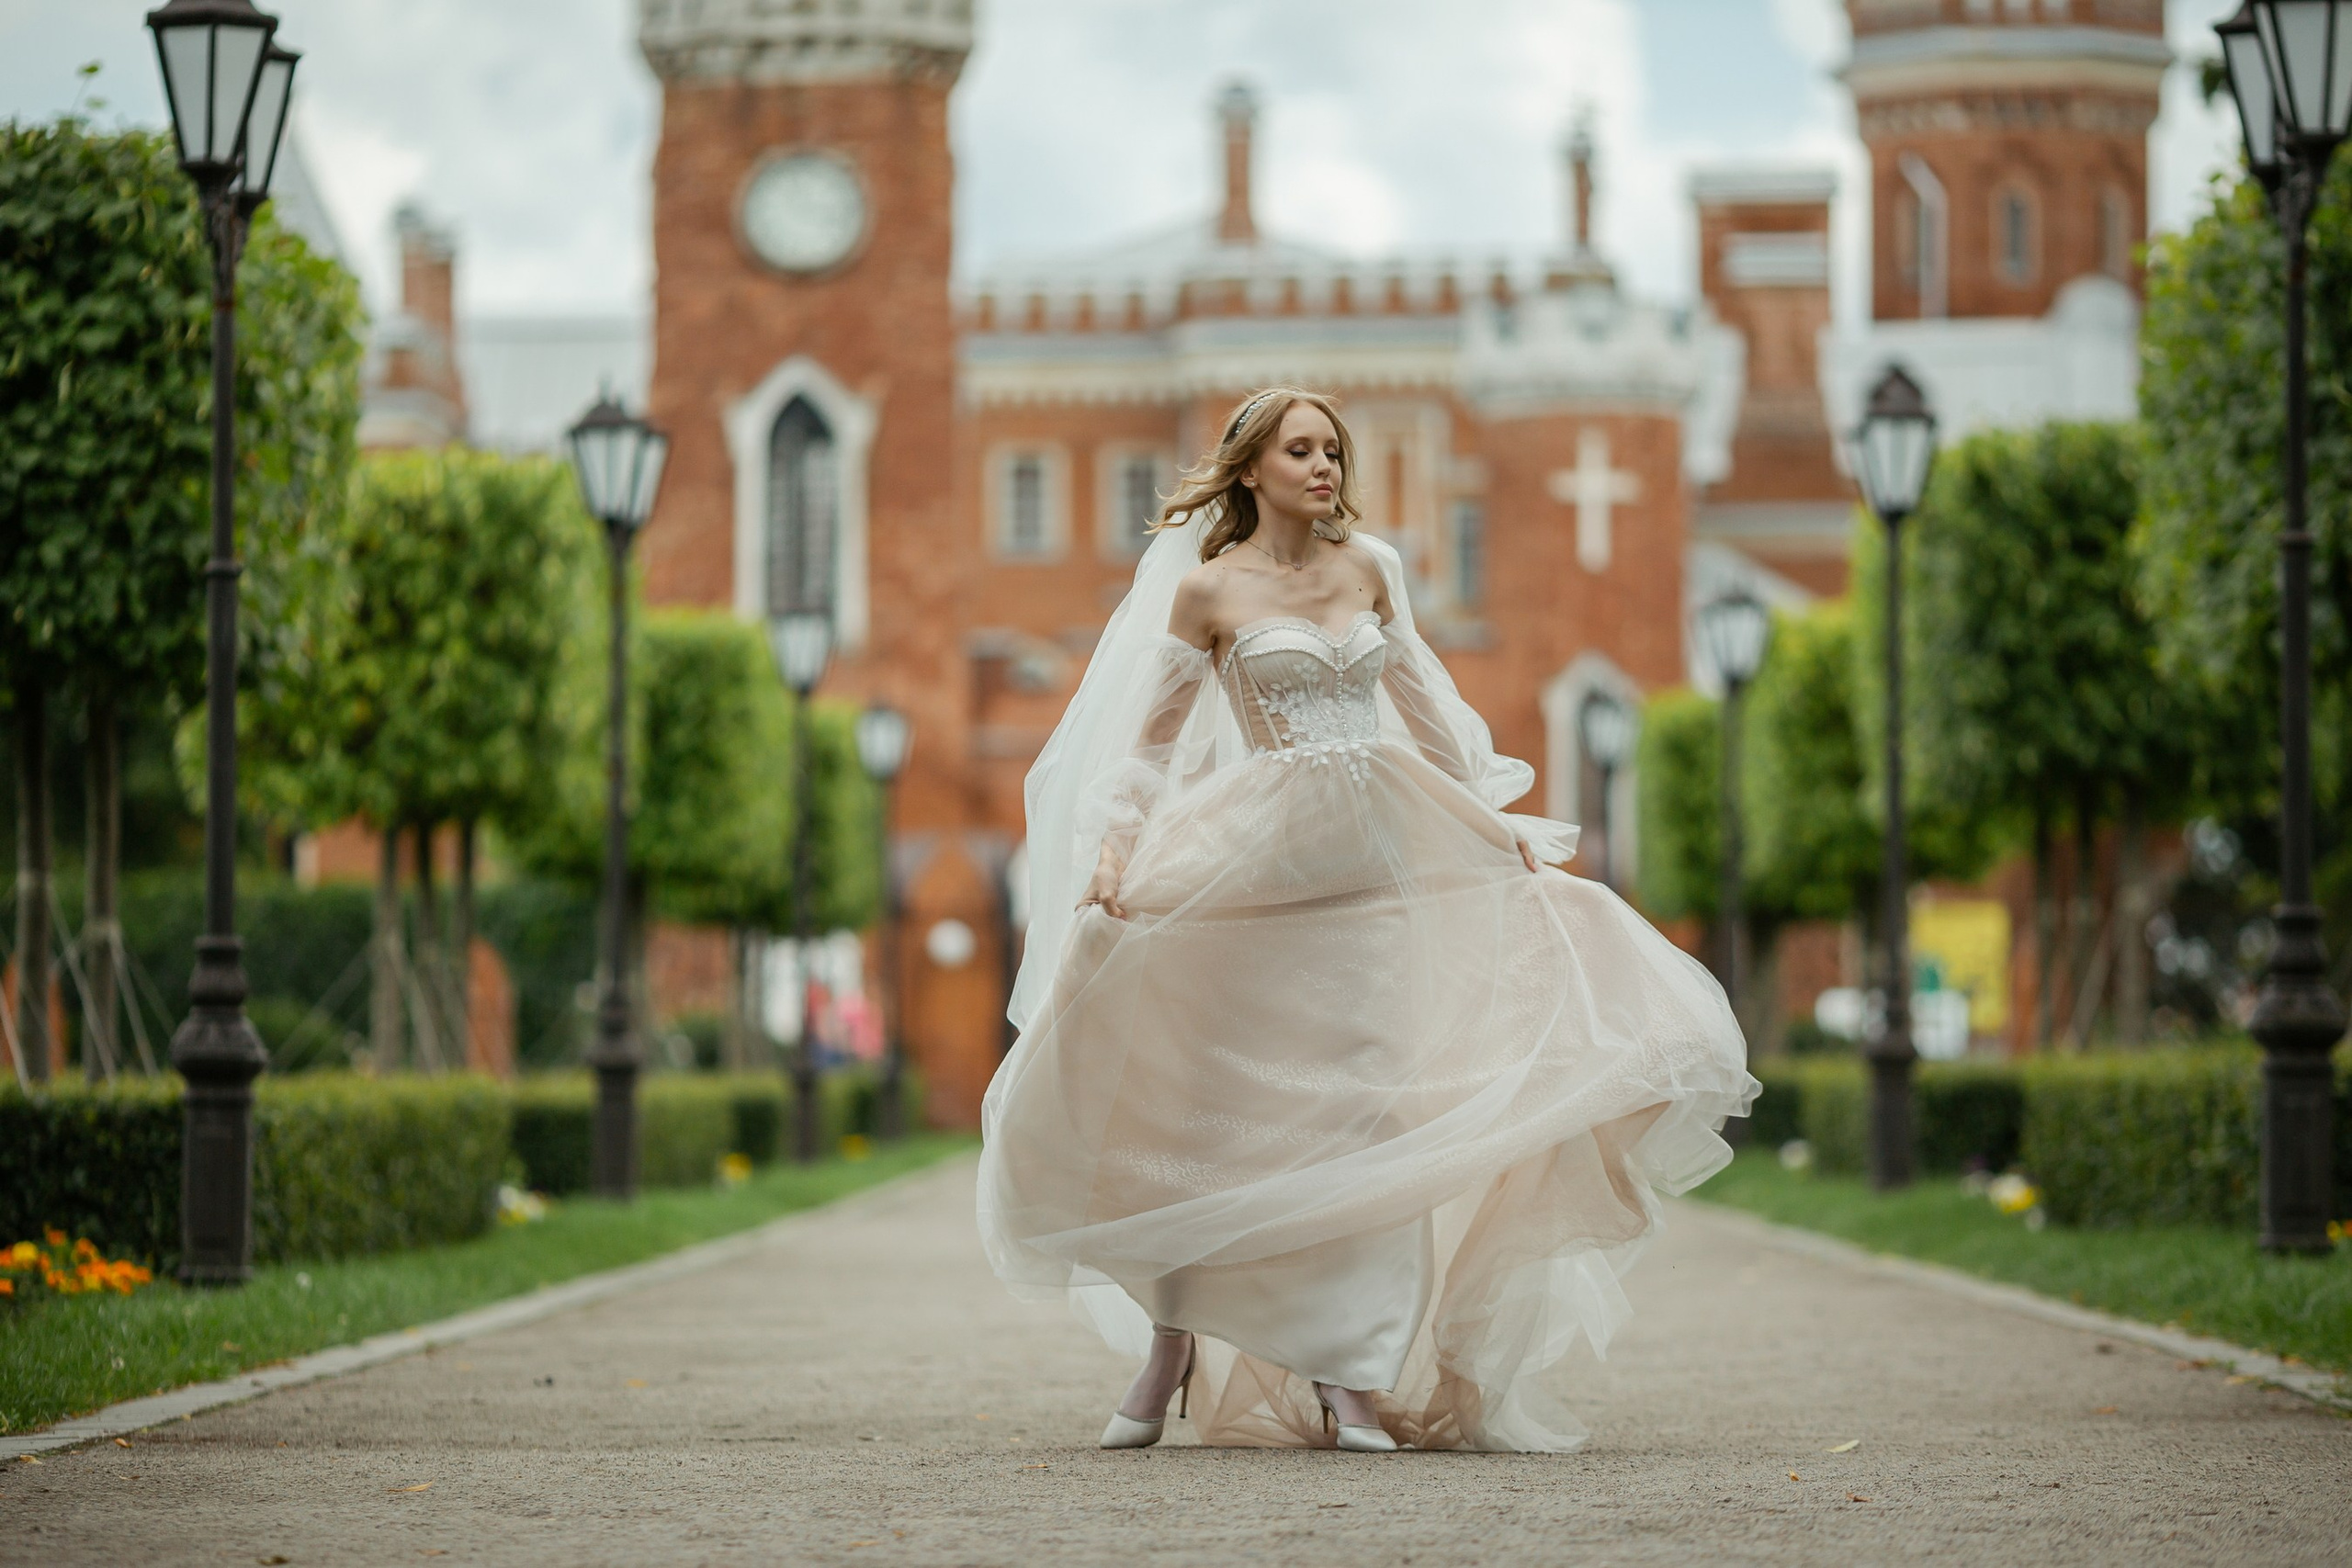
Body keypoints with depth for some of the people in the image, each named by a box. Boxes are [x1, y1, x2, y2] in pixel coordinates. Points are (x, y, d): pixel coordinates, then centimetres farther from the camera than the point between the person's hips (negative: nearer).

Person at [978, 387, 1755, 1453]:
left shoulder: (1368, 569, 10)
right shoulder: (1205, 588, -1)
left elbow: (1421, 705, 20)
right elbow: (1150, 736, -1)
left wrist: (1491, 818, 20)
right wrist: (1113, 847, -14)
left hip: (1388, 854, 4)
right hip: (1264, 864, -4)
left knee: (1372, 1109, -1)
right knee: (1221, 1104, -1)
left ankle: (1351, 1376, 2)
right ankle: (1171, 1344, 14)